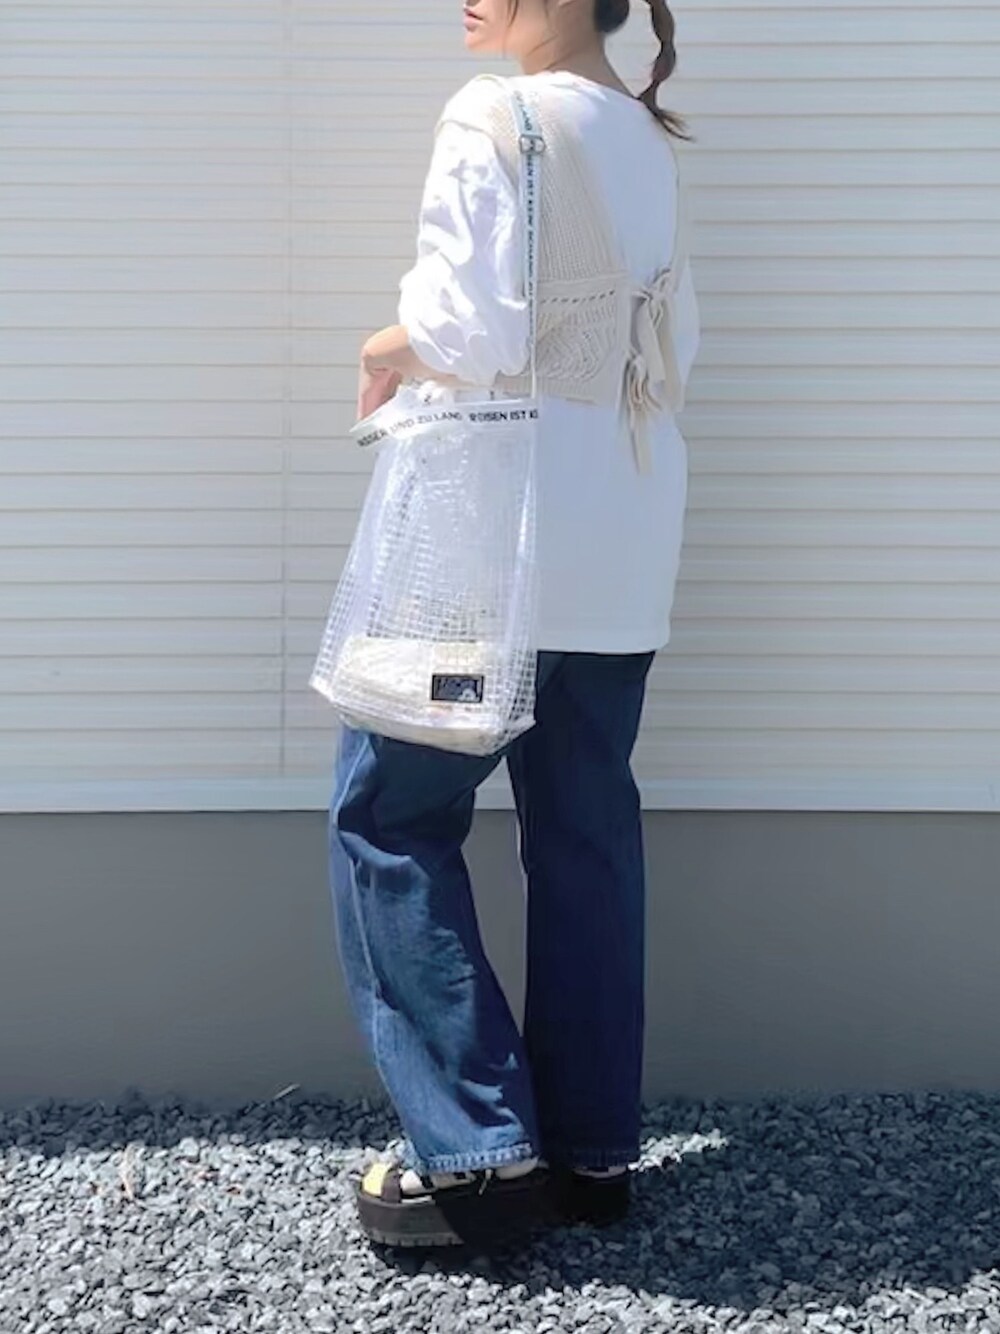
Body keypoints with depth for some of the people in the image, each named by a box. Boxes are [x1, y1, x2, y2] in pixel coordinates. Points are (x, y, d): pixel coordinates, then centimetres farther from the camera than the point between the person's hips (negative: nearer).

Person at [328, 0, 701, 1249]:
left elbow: (466, 325, -18)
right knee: (587, 830, 10)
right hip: (624, 539, 8)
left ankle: (476, 1146, 2)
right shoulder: (644, 137, 15)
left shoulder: (495, 115, -9)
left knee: (388, 814, 2)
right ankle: (593, 1147, 16)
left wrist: (390, 350, 0)